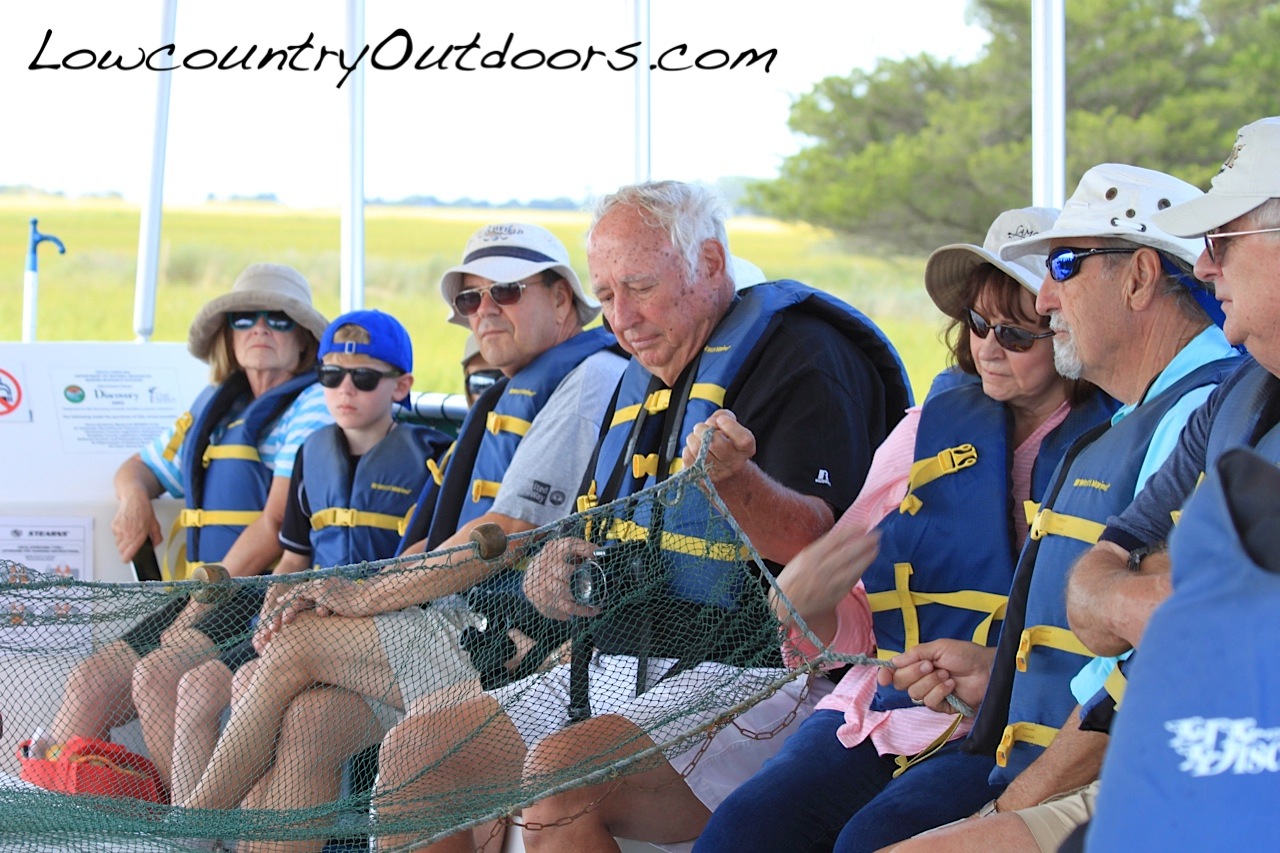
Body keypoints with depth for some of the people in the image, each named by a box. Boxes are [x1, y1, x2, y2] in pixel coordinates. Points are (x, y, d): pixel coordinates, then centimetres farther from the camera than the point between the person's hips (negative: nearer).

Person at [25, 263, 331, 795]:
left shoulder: (312, 407, -3)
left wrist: (200, 607, -12)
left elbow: (276, 527, -11)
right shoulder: (213, 407, 20)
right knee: (90, 680, -8)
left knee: (156, 676, -28)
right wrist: (134, 498, 8)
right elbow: (141, 467, 35)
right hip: (204, 597, 8)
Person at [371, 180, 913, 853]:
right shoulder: (642, 381, 20)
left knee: (560, 775, -32)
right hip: (615, 669, 9)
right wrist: (552, 575, -4)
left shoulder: (798, 354, -6)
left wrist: (737, 479, -41)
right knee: (412, 752, -1)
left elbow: (813, 542, -20)